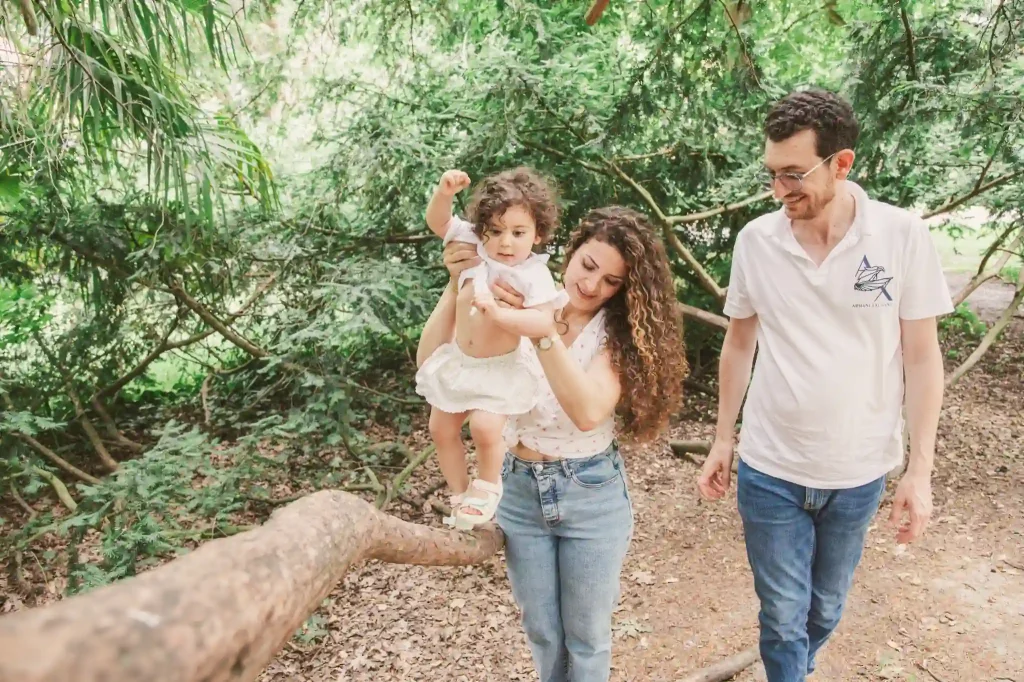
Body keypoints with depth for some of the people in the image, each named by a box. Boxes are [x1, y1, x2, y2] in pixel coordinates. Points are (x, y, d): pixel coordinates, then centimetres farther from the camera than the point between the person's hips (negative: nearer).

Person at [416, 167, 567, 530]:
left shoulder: (535, 275, -19)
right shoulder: (474, 246, -4)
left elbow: (542, 322, -29)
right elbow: (437, 221, 0)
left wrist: (498, 313, -39)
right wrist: (444, 192, -19)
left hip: (500, 368, -6)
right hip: (457, 361, 6)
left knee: (486, 428, -23)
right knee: (441, 429, 10)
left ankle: (487, 486, 8)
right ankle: (460, 495, 29)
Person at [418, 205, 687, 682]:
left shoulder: (619, 333, -12)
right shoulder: (513, 305, -8)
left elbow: (589, 411, -30)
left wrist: (541, 330, -38)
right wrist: (458, 285, -25)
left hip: (592, 494, -1)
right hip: (519, 491, 2)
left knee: (586, 636, 17)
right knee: (542, 634, 21)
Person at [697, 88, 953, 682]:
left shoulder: (903, 237, -11)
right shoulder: (755, 240, -8)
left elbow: (922, 356, -5)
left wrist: (920, 471, -6)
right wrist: (722, 440, 7)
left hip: (860, 472, 1)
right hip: (770, 469, 0)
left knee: (826, 609, 21)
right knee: (784, 615, 10)